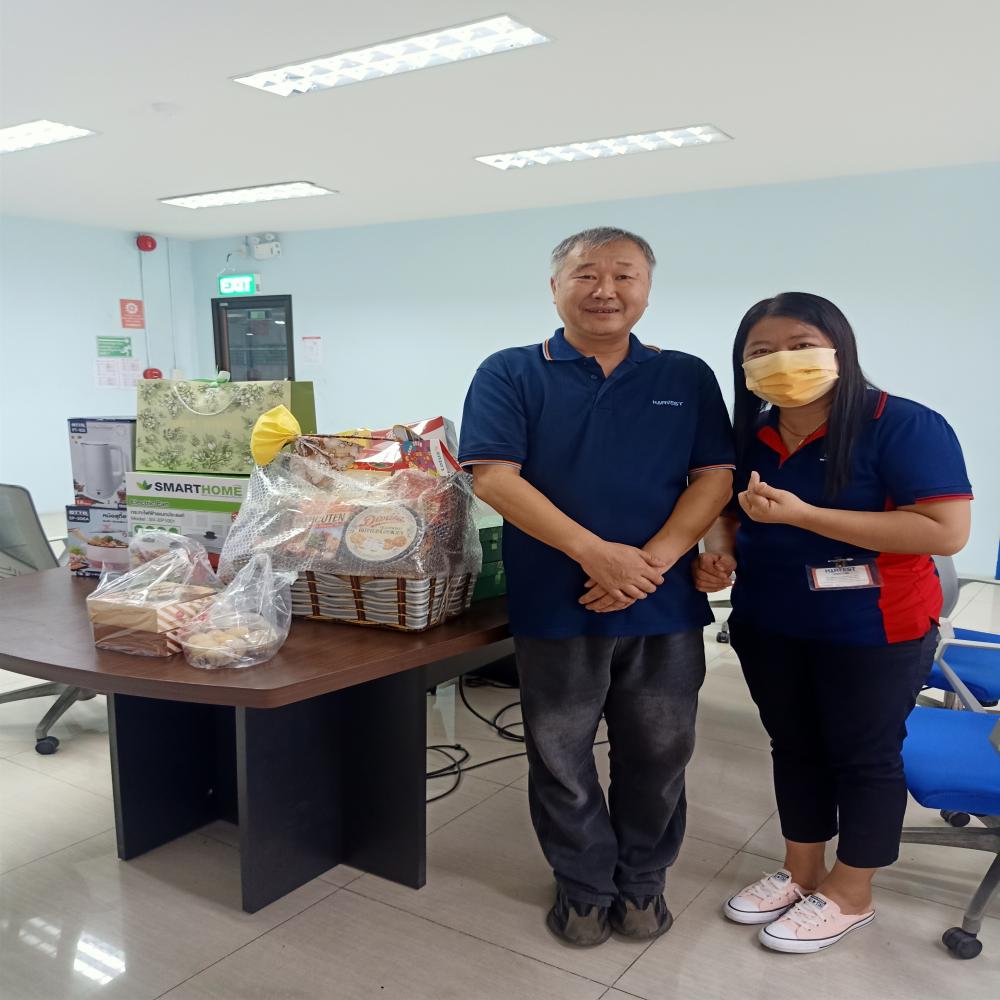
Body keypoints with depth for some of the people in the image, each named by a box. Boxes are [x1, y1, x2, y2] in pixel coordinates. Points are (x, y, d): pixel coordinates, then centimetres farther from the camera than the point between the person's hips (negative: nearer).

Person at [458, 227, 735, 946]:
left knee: (659, 755, 14)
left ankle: (643, 879, 37)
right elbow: (494, 477, -11)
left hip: (666, 609, 2)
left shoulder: (686, 378, 7)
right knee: (562, 758, 12)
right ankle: (584, 885, 34)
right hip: (554, 608, -1)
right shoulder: (511, 374, -1)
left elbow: (715, 476, 0)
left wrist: (652, 561, -15)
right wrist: (596, 553, -20)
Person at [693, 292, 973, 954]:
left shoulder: (903, 426, -18)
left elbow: (946, 530, -26)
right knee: (794, 746, 17)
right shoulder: (748, 436, 0)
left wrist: (802, 514, -29)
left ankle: (850, 897, 28)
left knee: (863, 755, 10)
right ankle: (802, 874, 36)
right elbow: (727, 510, 16)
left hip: (873, 631, -5)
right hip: (768, 627, 6)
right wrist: (719, 550, -9)